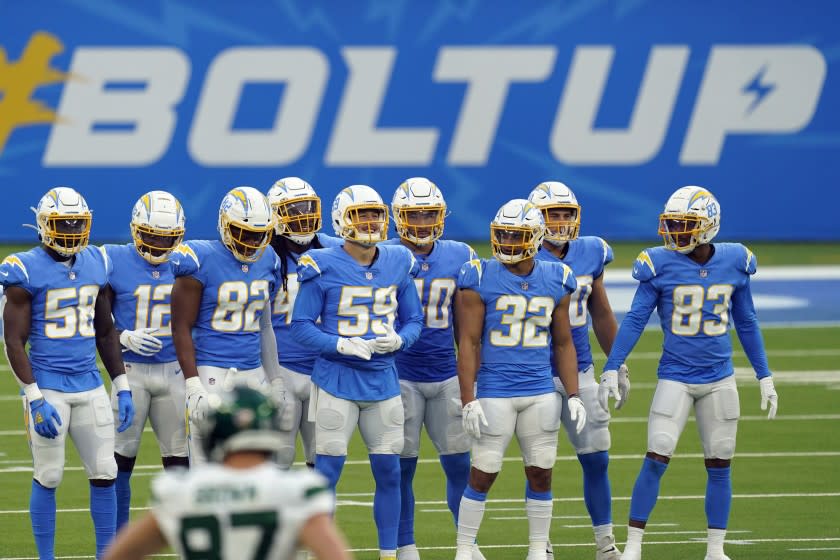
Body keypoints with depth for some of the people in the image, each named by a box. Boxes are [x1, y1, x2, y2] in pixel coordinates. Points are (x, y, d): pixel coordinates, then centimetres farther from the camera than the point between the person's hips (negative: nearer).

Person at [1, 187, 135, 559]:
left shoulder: (96, 264, 8)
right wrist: (35, 400, -16)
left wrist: (122, 387, 13)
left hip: (89, 386, 5)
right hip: (47, 387, -5)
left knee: (105, 474, 4)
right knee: (48, 478, 0)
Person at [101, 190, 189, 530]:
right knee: (121, 458, 1)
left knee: (180, 458, 6)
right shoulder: (115, 262, -6)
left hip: (173, 371, 3)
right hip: (131, 371, -3)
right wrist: (125, 338, -19)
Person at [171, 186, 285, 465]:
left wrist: (275, 379, 20)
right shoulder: (201, 262, -10)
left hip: (254, 374, 6)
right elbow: (182, 329, -9)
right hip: (211, 374, -6)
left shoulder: (266, 262, 10)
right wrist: (193, 386, -15)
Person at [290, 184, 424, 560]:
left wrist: (399, 339, -11)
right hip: (337, 380, -4)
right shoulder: (324, 268, -8)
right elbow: (301, 326, -7)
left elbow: (414, 320, 11)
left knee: (389, 472, 7)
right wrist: (342, 346, -21)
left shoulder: (398, 265, 5)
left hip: (383, 380, 4)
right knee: (327, 472, -4)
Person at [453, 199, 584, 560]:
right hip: (494, 392, -4)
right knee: (482, 474, -1)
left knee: (541, 474, 8)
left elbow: (563, 344, 13)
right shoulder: (480, 278, -6)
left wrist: (573, 395, 7)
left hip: (541, 394, 4)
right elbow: (469, 343, -7)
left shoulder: (556, 280, 5)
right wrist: (468, 401, -11)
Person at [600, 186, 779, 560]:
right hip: (675, 378, -3)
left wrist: (764, 376, 11)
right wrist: (611, 369, -14)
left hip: (719, 381, 3)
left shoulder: (733, 263, 0)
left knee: (719, 466, 7)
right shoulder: (661, 266, -7)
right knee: (656, 460, -10)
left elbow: (746, 324, 10)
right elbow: (635, 320, -7)